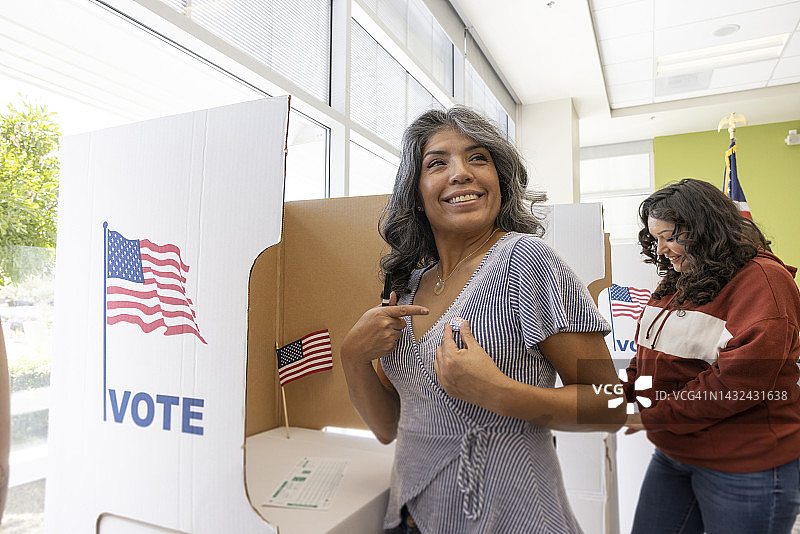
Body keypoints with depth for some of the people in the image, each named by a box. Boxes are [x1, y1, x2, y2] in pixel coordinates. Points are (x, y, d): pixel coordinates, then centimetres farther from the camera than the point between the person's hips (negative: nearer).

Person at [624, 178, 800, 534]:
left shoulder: (762, 280, -15)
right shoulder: (677, 282, 10)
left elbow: (739, 381, -24)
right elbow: (648, 357, 13)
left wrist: (655, 416, -19)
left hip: (745, 468, -7)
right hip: (672, 454, 7)